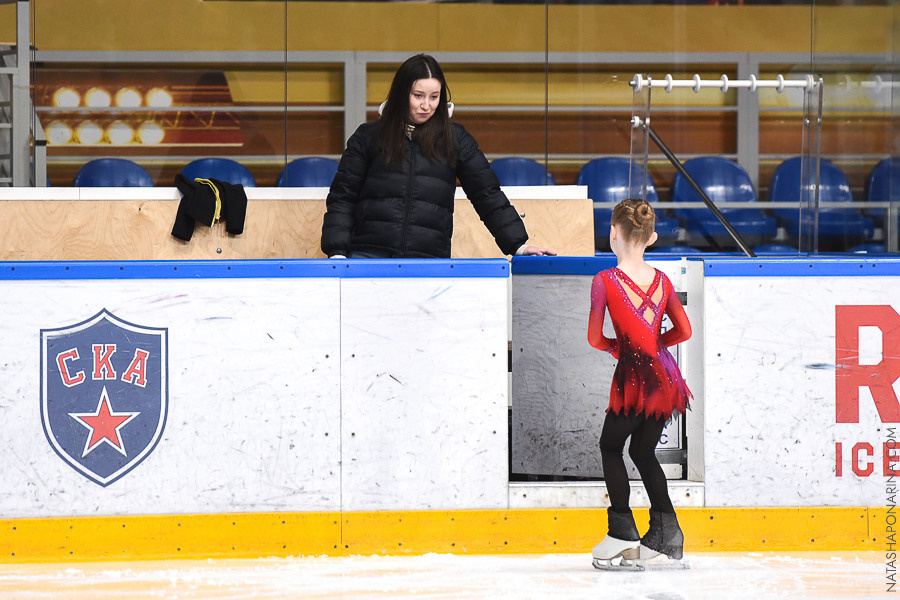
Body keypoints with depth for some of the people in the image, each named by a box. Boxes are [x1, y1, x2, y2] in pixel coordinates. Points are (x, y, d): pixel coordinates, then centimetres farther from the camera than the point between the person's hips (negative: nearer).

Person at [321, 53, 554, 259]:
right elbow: (341, 198, 11)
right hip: (369, 254, 0)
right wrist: (337, 252, -1)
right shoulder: (368, 137, 10)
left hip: (430, 260, 0)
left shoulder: (455, 139, 12)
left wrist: (518, 244, 5)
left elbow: (487, 195, 14)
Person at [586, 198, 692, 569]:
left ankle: (622, 531, 9)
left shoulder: (604, 281, -10)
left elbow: (594, 339, -8)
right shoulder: (662, 280, 5)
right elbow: (684, 331, 10)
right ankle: (665, 532, 14)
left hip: (634, 376, -5)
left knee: (610, 446, 15)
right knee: (644, 452, 20)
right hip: (664, 375, 5)